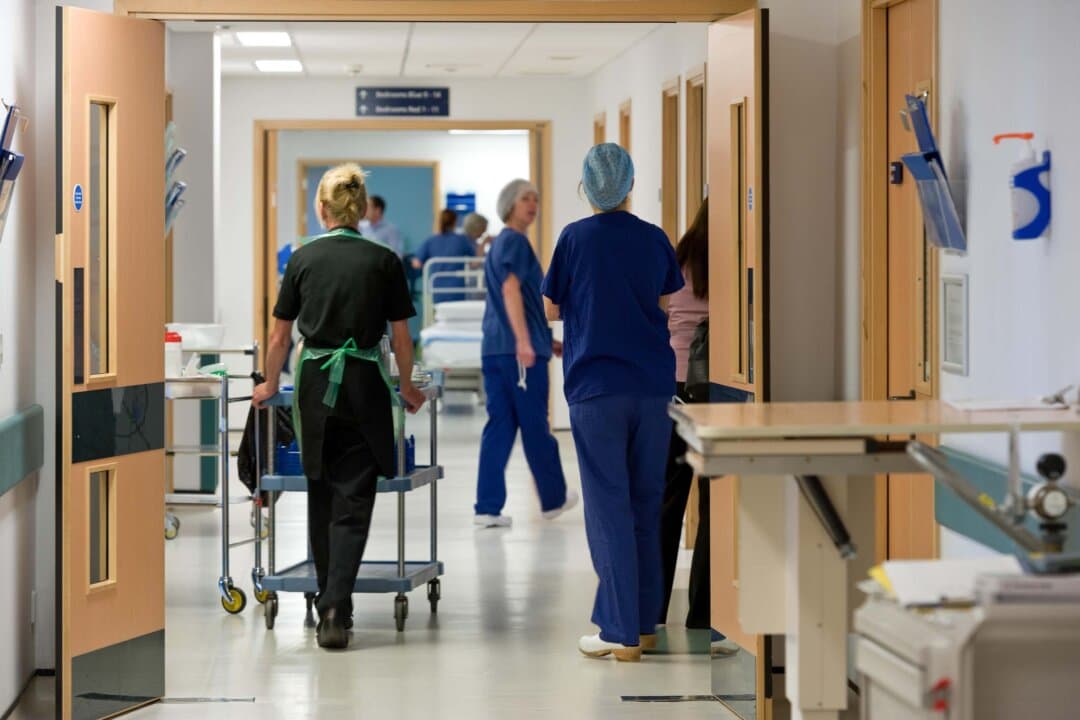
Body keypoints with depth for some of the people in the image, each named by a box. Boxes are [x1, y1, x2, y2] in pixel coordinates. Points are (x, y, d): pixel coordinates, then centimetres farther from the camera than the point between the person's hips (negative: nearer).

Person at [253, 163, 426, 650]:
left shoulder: (303, 259, 1)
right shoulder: (384, 261, -2)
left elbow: (280, 337, 5)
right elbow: (401, 338, 2)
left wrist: (270, 386, 20)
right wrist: (407, 388, 17)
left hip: (315, 384, 2)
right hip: (365, 386, -1)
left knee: (323, 498, 15)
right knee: (353, 502, -1)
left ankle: (330, 604, 20)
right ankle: (336, 610, -15)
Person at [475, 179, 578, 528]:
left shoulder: (498, 245, 22)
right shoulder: (515, 241, -8)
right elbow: (511, 290, -22)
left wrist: (545, 340, 33)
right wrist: (524, 340, -31)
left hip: (494, 349, 9)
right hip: (519, 350, -9)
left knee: (498, 427, 5)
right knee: (535, 427, 5)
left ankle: (488, 507, -1)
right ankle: (554, 499, 20)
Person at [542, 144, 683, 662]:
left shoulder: (575, 238, -4)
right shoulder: (655, 239, 4)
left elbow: (551, 310, 3)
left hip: (596, 389, -3)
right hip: (653, 385, 3)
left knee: (609, 507, -2)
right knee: (646, 504, 12)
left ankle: (621, 633, -6)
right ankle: (644, 622, 16)